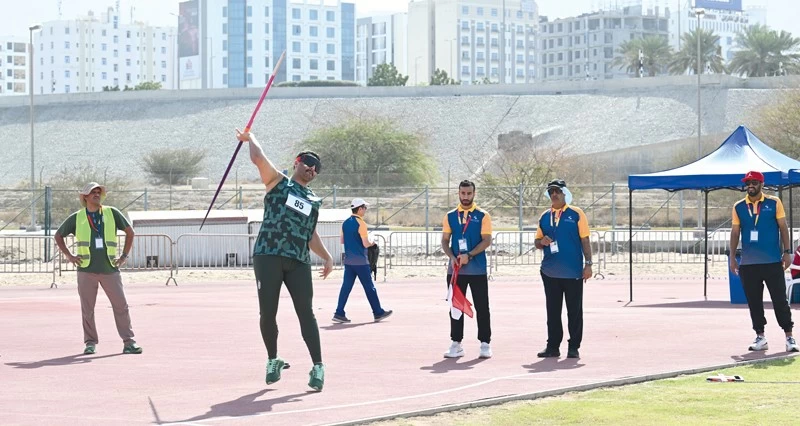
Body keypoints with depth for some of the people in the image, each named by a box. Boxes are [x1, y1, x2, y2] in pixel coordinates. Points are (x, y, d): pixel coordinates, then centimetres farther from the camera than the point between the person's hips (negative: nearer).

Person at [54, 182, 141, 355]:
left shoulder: (112, 213, 6)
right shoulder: (77, 218, 6)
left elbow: (129, 231, 14)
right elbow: (58, 235, 18)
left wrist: (124, 255, 8)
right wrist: (68, 255, 7)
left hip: (110, 269, 0)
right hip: (86, 270, 0)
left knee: (121, 306, -4)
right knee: (87, 309, 2)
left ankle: (129, 342, 0)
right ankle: (90, 343, 11)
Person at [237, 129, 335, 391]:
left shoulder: (314, 201, 24)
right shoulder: (278, 182, 12)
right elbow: (258, 158, -2)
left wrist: (327, 257, 16)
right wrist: (250, 139, 12)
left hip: (299, 262, 3)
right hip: (268, 257, -3)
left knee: (306, 313, -5)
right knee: (267, 313, -1)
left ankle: (318, 367, -6)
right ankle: (273, 361, 18)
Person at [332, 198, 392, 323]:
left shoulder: (345, 223, 9)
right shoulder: (361, 224, -14)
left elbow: (342, 241, 16)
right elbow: (366, 244, -17)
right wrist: (372, 243, 3)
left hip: (348, 260, 7)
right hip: (360, 261, -7)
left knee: (346, 286, 5)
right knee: (369, 287, 3)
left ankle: (339, 313, -2)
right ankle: (378, 313, 10)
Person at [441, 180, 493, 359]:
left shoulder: (483, 216, 0)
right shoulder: (450, 216, 9)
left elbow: (487, 241, -7)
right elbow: (445, 241, 9)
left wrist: (469, 255, -17)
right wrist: (452, 257, -9)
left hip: (478, 269, -3)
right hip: (455, 269, 3)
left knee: (482, 307, 1)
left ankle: (485, 344, 7)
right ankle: (456, 344, 13)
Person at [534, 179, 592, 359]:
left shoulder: (576, 214, 0)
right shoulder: (544, 216, 12)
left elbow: (585, 240, -1)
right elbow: (537, 241, 17)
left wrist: (588, 264, -7)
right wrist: (542, 242, -6)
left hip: (573, 271, -4)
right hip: (550, 272, 4)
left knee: (574, 310, 2)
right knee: (552, 310, 8)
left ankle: (574, 347, 8)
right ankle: (553, 346, 14)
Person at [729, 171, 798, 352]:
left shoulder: (774, 203, 1)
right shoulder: (738, 207, 7)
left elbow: (783, 228, 2)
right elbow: (735, 232, 9)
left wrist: (787, 252, -4)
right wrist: (732, 258, 6)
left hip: (773, 261, -3)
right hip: (748, 264, 3)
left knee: (780, 300, -1)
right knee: (754, 302, 7)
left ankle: (789, 337, 5)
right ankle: (760, 337, 16)